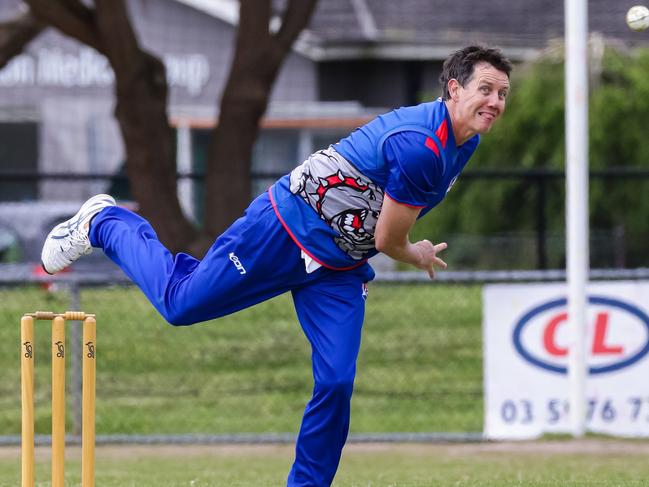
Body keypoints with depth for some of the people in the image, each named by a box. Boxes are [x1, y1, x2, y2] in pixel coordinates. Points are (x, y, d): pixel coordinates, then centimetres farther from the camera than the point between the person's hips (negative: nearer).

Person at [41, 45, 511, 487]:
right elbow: (387, 241, -20)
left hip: (340, 268, 8)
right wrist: (417, 257, 0)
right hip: (283, 232, -8)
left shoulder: (466, 142, 0)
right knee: (180, 302, 3)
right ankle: (104, 222, 28)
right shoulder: (420, 145, -30)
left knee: (336, 383, -5)